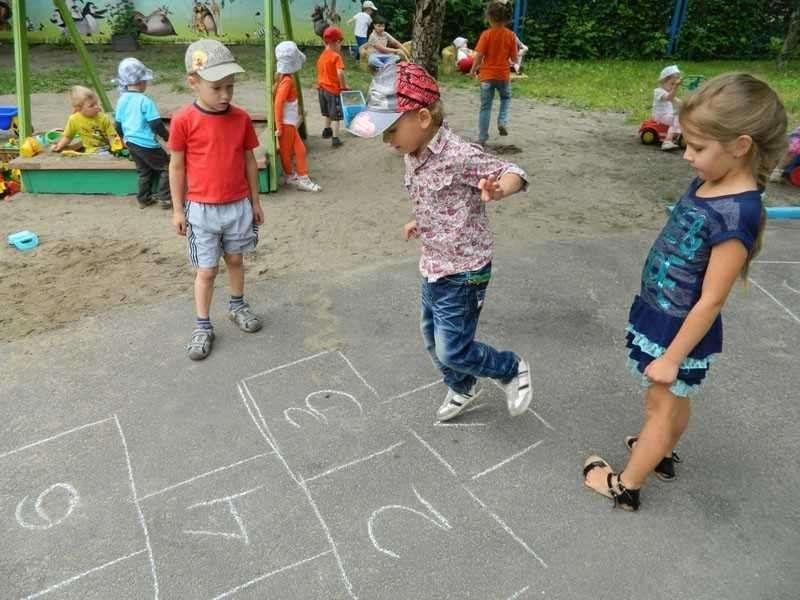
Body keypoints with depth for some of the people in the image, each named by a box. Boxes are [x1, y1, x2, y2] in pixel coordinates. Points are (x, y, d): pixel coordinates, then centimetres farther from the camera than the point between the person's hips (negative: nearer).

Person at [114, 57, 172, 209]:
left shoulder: (122, 100, 5)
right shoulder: (145, 101, -18)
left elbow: (118, 124, 14)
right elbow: (156, 124, -18)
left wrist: (125, 138, 30)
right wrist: (167, 137, -3)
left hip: (131, 142, 8)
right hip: (146, 144, -8)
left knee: (144, 171, 20)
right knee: (166, 167, 4)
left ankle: (143, 198, 25)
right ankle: (164, 198, 1)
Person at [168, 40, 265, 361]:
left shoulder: (241, 118, -3)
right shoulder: (183, 121, -12)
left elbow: (249, 161, 6)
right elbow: (177, 166, -5)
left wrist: (255, 202, 9)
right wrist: (178, 209, -2)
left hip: (238, 206, 3)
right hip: (202, 210, -3)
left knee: (235, 260, 19)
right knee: (206, 270, 6)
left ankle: (237, 306, 40)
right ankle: (202, 326, 21)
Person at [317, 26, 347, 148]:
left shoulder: (322, 56, 7)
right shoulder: (336, 56, -16)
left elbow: (320, 72, 12)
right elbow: (340, 73, -28)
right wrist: (344, 85, -16)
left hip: (322, 88, 7)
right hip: (333, 89, -7)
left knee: (328, 113, 26)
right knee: (335, 115, -1)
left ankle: (327, 130, 42)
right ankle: (335, 139, -3)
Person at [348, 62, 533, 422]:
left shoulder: (458, 155, -25)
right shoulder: (413, 157, 0)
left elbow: (514, 173, -24)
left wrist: (497, 190, -45)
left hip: (464, 272, -8)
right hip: (433, 268, 9)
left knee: (452, 351, -1)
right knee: (433, 341, 20)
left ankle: (512, 370, 26)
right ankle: (463, 388, 47)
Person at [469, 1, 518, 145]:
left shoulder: (486, 34, -10)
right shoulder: (511, 35, -3)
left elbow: (479, 56, -12)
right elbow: (514, 59, -1)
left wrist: (473, 70, 3)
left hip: (487, 74, -1)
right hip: (503, 74, 2)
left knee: (485, 107, 5)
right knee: (505, 98, 28)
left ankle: (482, 138, 6)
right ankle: (502, 122, 6)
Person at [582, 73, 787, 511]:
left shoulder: (737, 213, -29)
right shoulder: (705, 184, -4)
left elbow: (711, 299, -25)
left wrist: (672, 357, -18)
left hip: (682, 328, -7)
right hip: (659, 311, 8)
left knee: (664, 405, 11)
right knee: (670, 401, 27)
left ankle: (624, 486, 28)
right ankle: (660, 455, 50)